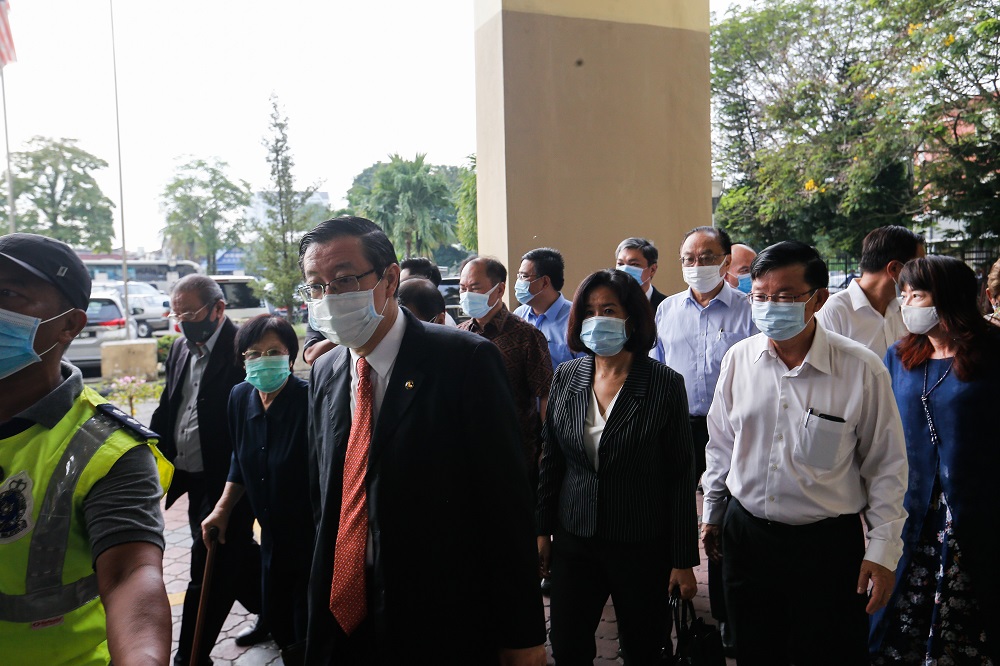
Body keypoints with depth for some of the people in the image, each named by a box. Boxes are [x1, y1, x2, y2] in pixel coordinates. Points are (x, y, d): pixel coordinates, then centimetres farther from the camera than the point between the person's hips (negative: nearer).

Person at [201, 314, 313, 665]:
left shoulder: (310, 399, -23)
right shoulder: (240, 397, -1)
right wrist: (222, 509, 12)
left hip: (312, 537, -6)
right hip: (273, 537, 7)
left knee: (311, 635, 6)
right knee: (275, 619, 21)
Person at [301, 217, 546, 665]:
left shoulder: (466, 360, -15)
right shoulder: (323, 374, 5)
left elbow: (508, 501, -14)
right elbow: (323, 498, 13)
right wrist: (321, 604, 13)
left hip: (442, 628, -5)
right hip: (342, 616, 6)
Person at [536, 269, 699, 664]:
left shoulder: (665, 384, -11)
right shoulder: (566, 377, 0)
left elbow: (681, 476, -8)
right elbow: (551, 461, 7)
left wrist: (684, 560, -6)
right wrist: (542, 530, 8)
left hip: (643, 547, -3)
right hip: (574, 540, 3)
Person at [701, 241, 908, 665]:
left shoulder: (862, 370, -13)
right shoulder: (738, 358, -4)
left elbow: (886, 467, -5)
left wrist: (882, 551, -5)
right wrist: (712, 514, 14)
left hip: (828, 544, -3)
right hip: (745, 532, 3)